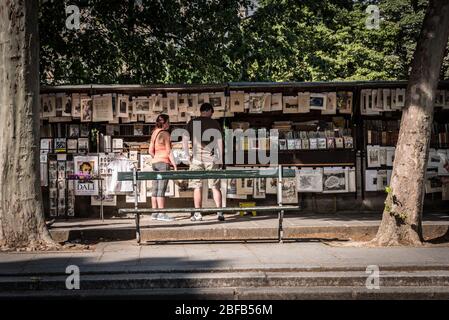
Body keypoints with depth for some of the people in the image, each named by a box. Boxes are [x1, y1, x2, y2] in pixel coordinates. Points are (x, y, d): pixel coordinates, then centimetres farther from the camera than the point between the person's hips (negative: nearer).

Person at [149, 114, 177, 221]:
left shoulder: (154, 133, 14)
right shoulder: (165, 133, -9)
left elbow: (151, 151, 15)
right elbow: (169, 151, -13)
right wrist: (174, 165, -11)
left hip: (155, 162, 8)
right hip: (164, 163, -8)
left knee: (155, 189, 8)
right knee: (161, 189, -9)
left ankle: (155, 213, 11)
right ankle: (161, 214, -10)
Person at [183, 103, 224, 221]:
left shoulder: (192, 123, 7)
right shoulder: (214, 123, 3)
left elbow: (185, 140, 0)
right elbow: (219, 142, 0)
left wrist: (187, 156, 4)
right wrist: (220, 159, 4)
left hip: (196, 157, 1)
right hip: (211, 157, -1)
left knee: (197, 186, 5)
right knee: (215, 186, 3)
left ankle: (197, 214, 5)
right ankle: (219, 212, 0)